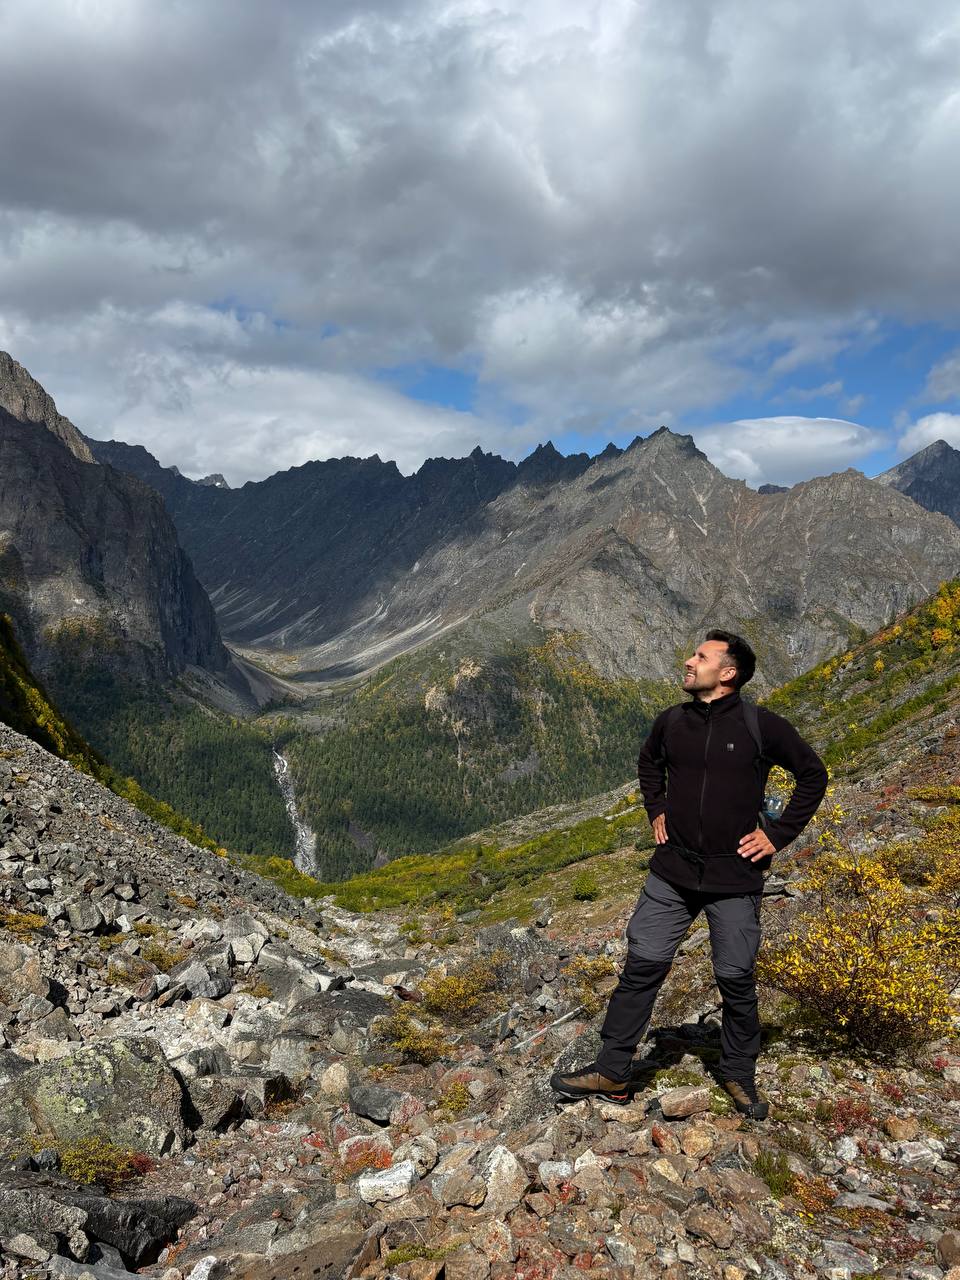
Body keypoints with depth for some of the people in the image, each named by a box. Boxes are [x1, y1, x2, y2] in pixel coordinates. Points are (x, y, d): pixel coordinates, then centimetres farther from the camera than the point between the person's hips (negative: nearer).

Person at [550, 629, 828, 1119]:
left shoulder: (761, 725, -9)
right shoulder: (671, 721, 3)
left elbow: (813, 774, 2)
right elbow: (648, 764, 25)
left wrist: (778, 833, -2)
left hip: (735, 879, -3)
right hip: (672, 874, 3)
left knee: (736, 979, 8)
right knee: (642, 965, 3)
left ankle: (739, 1076, 29)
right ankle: (611, 1071, 14)